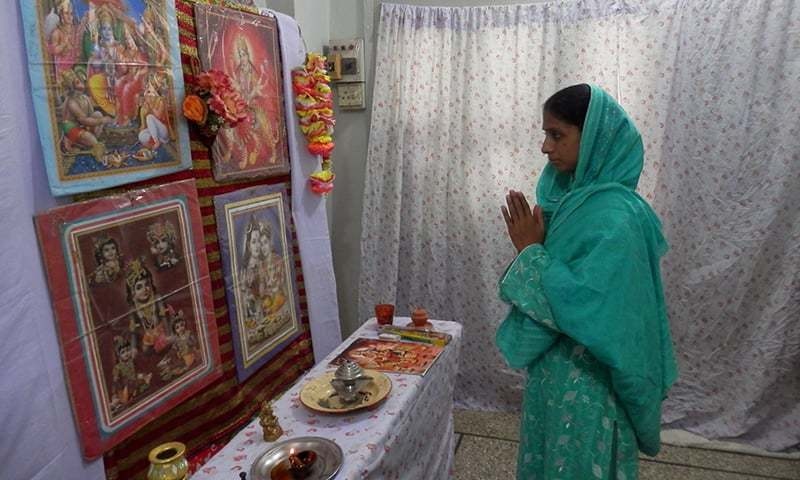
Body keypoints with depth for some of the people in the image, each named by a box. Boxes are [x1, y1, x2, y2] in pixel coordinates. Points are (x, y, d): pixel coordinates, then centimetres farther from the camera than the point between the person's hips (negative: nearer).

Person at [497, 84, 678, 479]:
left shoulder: (615, 216, -25)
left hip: (586, 379, -8)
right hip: (555, 365, 8)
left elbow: (582, 304, -29)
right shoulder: (576, 194, 3)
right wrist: (532, 247, -4)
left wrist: (530, 252, -22)